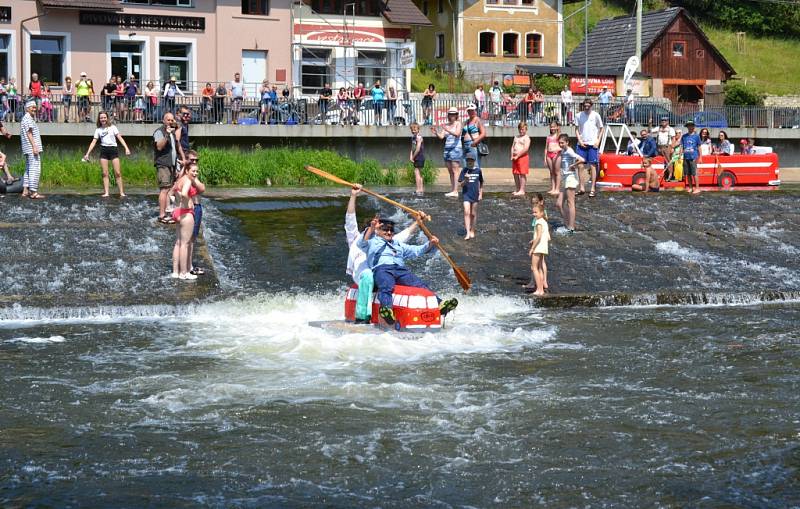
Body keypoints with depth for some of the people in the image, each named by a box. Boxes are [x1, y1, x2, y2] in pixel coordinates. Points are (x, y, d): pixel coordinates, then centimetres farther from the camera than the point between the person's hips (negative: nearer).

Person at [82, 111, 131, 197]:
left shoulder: (112, 127, 5)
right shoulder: (98, 130, 10)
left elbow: (119, 137, -2)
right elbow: (93, 142, 8)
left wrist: (126, 148, -14)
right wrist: (87, 153, 0)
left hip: (113, 149, -2)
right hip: (104, 150, 2)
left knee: (117, 173, -8)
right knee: (105, 173, -2)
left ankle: (122, 192, -7)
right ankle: (106, 193, -1)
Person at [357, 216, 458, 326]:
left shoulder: (398, 245, 40)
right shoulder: (373, 241, 25)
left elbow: (416, 250, 34)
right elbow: (361, 243, 3)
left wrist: (430, 244, 16)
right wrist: (371, 229, -14)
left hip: (401, 270, 4)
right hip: (382, 269, -4)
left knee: (420, 285, -22)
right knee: (386, 287, -39)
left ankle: (439, 305, -39)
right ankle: (386, 308, -65)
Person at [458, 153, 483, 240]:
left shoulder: (478, 170, 1)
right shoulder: (464, 170, -3)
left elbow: (481, 183, 13)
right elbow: (462, 185, -4)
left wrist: (481, 194, 9)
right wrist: (466, 180, -24)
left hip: (475, 195, 1)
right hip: (466, 194, -1)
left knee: (473, 214, 8)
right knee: (467, 212, -11)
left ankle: (472, 231, 22)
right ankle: (468, 233, -12)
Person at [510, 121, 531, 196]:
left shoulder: (526, 138, -5)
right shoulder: (516, 137, 19)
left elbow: (526, 149, -16)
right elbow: (513, 147, 17)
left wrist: (517, 156, -17)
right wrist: (512, 156, 1)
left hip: (523, 157, -8)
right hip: (515, 158, 8)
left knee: (522, 174, -7)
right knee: (515, 174, 9)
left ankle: (522, 190, -8)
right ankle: (517, 189, 15)